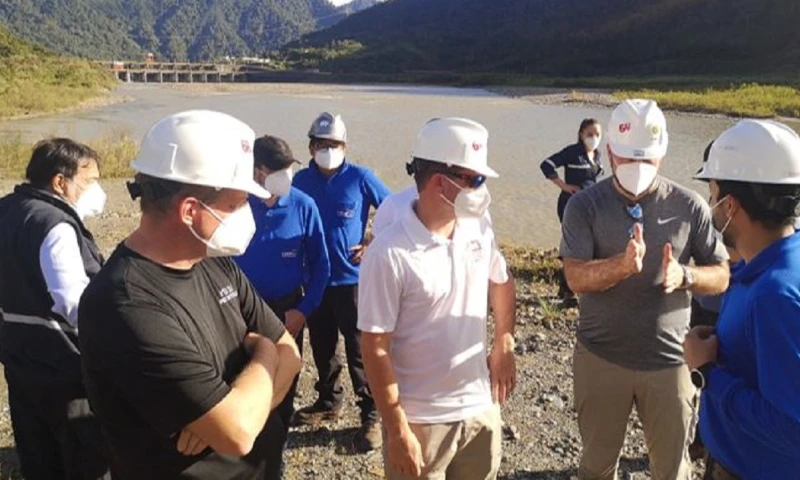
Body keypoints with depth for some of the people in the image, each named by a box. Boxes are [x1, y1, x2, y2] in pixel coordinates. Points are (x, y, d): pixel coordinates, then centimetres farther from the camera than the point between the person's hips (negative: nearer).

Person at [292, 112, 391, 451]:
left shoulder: (360, 178, -7)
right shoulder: (301, 180, 1)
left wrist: (374, 245, -6)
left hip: (351, 279, -4)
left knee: (359, 349, 1)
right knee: (321, 346, 16)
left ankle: (371, 416, 12)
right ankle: (329, 401, 35)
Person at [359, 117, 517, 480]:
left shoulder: (479, 230, -2)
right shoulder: (390, 254, -20)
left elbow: (502, 284, 18)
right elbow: (376, 349, -17)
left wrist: (504, 346, 15)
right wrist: (397, 430, -15)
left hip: (480, 407, 6)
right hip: (421, 420, -5)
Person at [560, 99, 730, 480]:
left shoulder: (689, 206, -4)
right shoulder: (585, 205, -8)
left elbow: (722, 276, 0)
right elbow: (576, 277, -17)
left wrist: (684, 276, -22)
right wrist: (623, 265, -36)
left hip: (668, 360, 1)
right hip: (600, 359, 0)